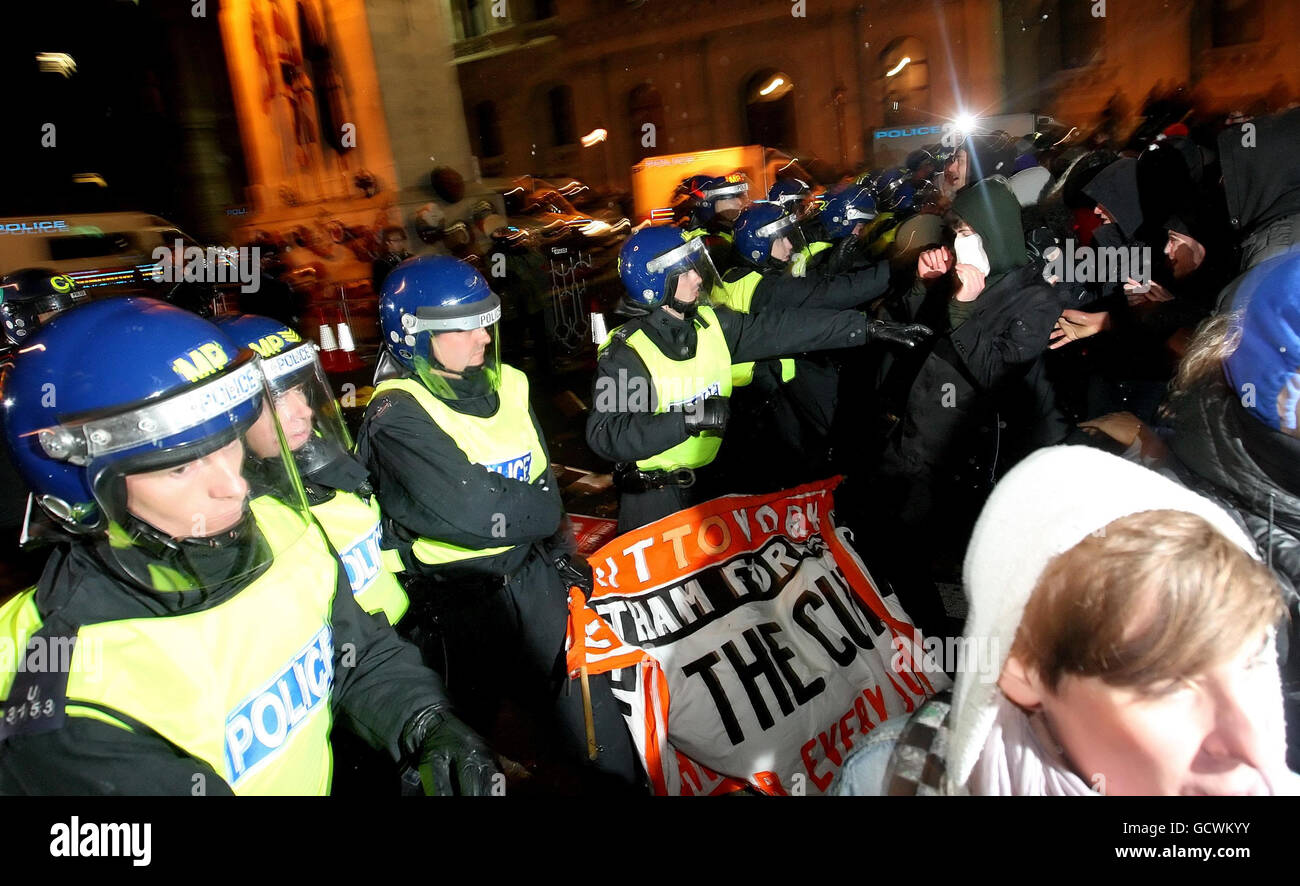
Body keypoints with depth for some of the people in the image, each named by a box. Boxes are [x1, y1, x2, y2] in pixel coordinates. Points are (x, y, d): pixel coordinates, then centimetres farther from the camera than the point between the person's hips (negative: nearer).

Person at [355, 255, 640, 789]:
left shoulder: (506, 385, 7)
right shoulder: (397, 416, -15)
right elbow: (470, 511, -26)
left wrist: (558, 545, -2)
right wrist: (545, 510, -9)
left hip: (533, 574, 6)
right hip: (458, 602, -5)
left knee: (596, 724, 11)